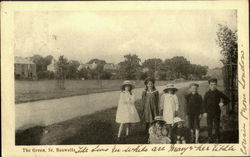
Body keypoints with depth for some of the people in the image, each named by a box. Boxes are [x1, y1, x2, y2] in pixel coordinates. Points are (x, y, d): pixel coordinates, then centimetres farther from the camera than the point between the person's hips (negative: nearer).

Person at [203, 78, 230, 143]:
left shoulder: (219, 93, 1)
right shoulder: (207, 93, 2)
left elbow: (227, 99, 8)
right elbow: (204, 103, 3)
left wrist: (223, 103, -11)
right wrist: (205, 112, -4)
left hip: (217, 112, -1)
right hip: (209, 113, 1)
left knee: (217, 126, 2)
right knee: (209, 126, 6)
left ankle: (217, 139, 11)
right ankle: (210, 139, 17)